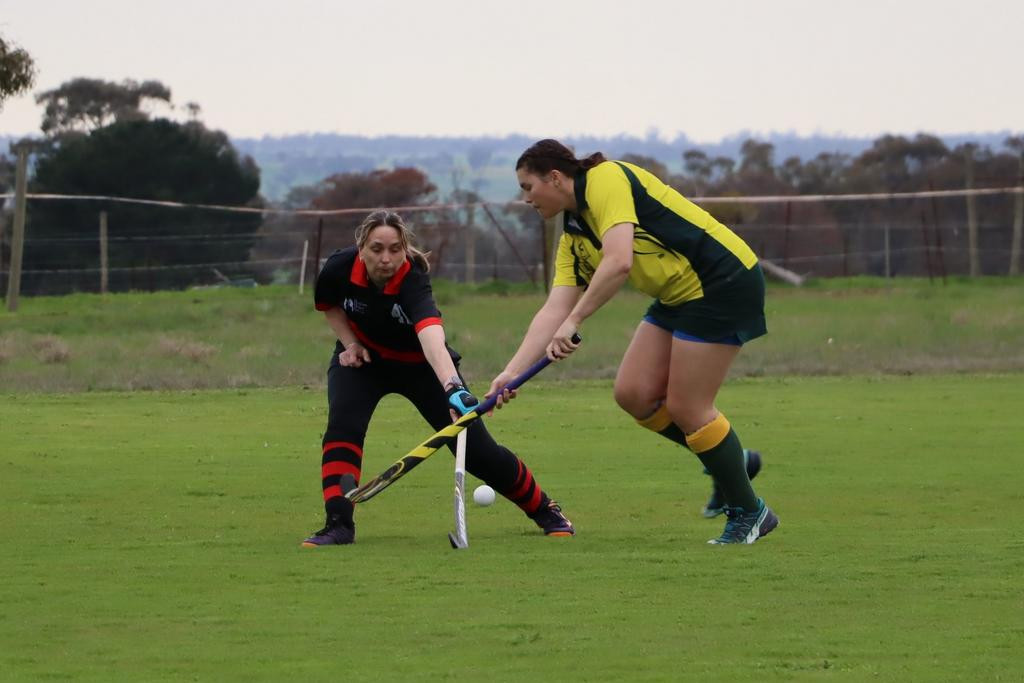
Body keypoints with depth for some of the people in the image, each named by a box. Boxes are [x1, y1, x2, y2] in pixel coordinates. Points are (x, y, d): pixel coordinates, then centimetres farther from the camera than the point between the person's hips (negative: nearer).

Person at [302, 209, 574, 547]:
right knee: (342, 426, -27)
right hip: (363, 357, 2)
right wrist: (350, 342, -14)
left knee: (477, 449, -2)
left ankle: (545, 510, 19)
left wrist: (453, 388, -74)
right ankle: (338, 524, -21)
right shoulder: (340, 268, -26)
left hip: (420, 363, -2)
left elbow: (431, 336, -58)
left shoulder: (413, 281, -38)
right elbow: (328, 304, 1)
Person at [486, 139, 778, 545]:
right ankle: (727, 461, 20)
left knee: (686, 407, -8)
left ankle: (748, 513, 6)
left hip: (724, 281, -9)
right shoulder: (573, 237, 11)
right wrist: (511, 373, -3)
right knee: (633, 393, 3)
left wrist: (573, 322, -26)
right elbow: (555, 309, 6)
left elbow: (619, 262, -29)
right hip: (679, 295, 9)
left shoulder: (606, 180, -17)